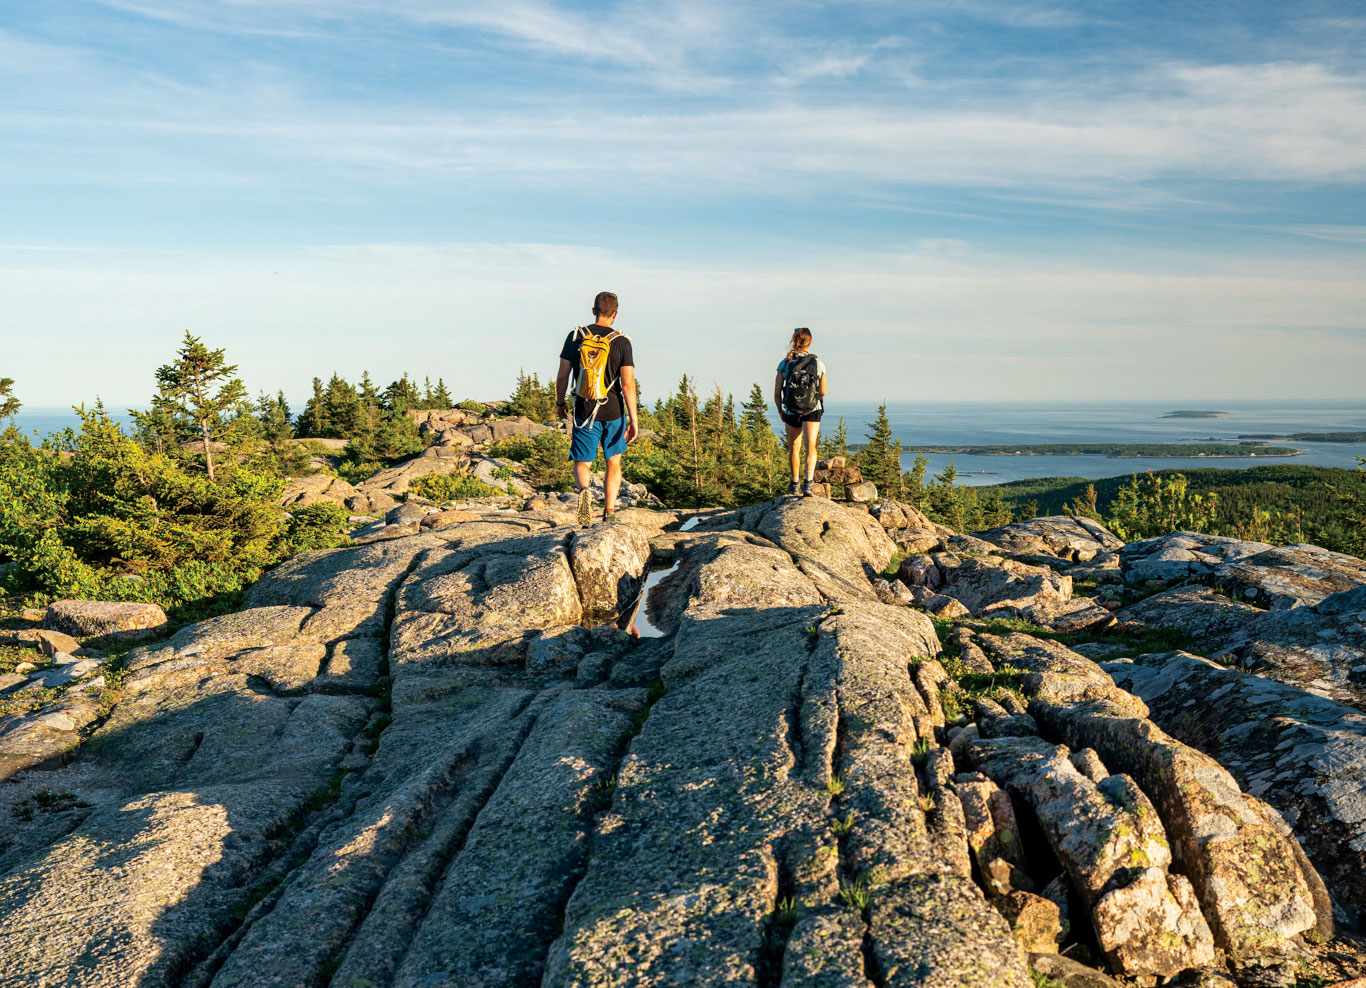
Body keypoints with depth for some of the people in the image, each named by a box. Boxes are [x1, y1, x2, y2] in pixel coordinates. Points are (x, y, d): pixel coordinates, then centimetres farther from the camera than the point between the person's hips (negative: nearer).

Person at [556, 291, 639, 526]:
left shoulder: (575, 336, -1)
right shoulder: (621, 341, -6)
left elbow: (562, 376, 2)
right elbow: (628, 383, -10)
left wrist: (560, 403, 18)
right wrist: (634, 419, -6)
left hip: (584, 412, 0)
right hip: (613, 412, 0)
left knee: (582, 463, 9)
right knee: (614, 463, 17)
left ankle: (584, 490, -23)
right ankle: (609, 512, 16)